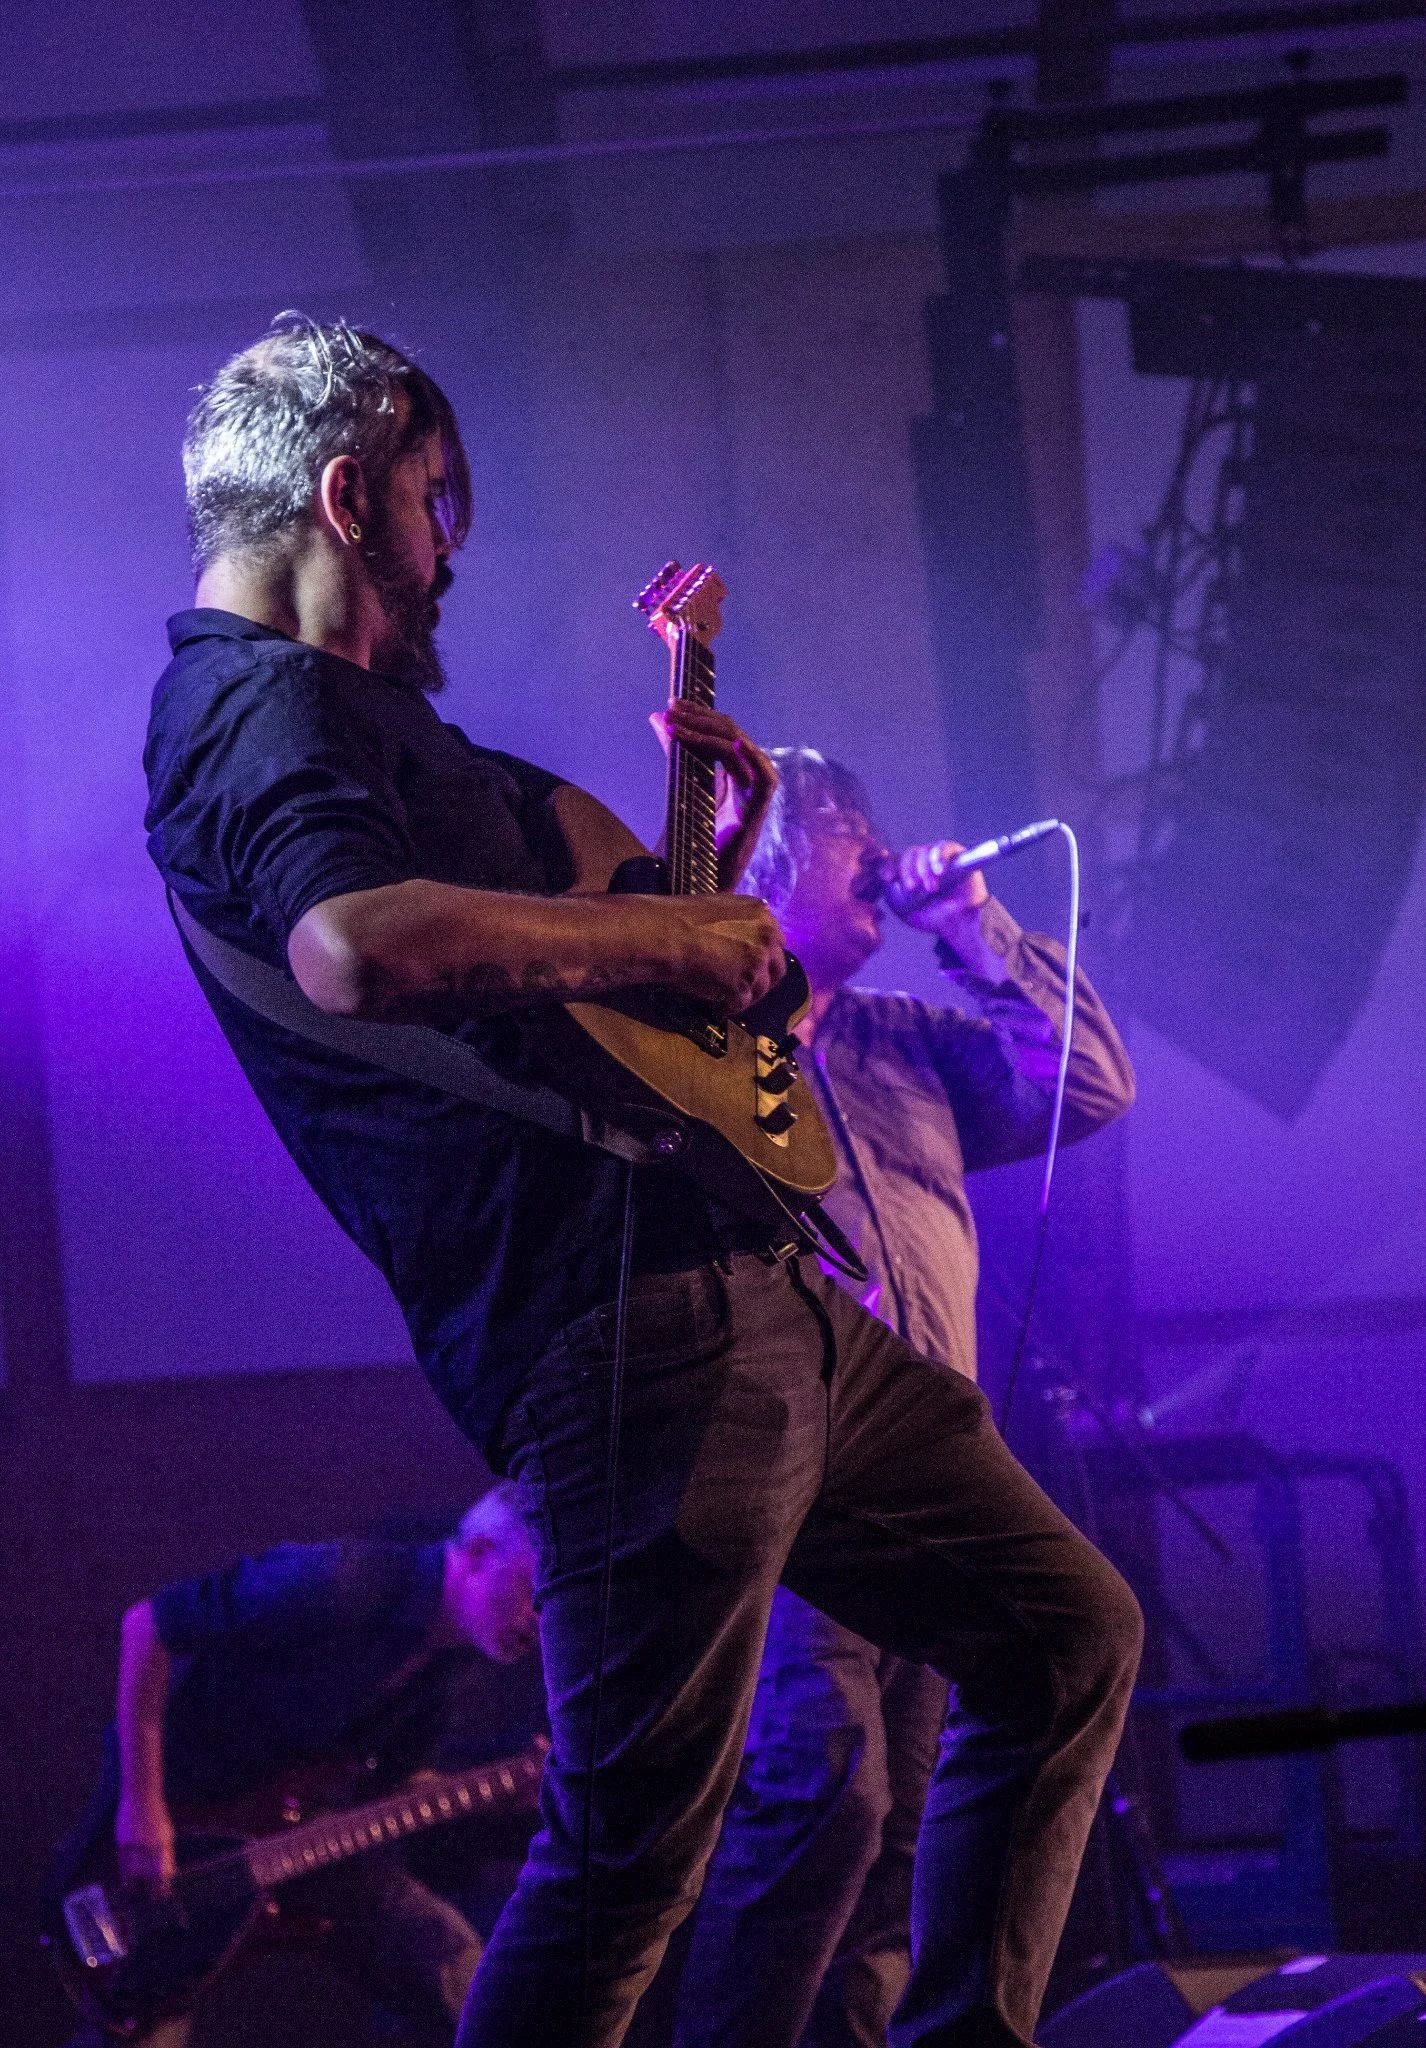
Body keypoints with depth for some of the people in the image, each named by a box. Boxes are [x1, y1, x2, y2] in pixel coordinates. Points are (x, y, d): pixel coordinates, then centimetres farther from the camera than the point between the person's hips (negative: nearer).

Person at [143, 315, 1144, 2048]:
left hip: (759, 1300, 11)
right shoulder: (253, 704, -9)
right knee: (632, 1854, -11)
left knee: (1070, 1637, 16)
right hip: (631, 1334, -11)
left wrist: (712, 855, 18)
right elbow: (358, 945, -31)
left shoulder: (348, 713, 24)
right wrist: (670, 933, -18)